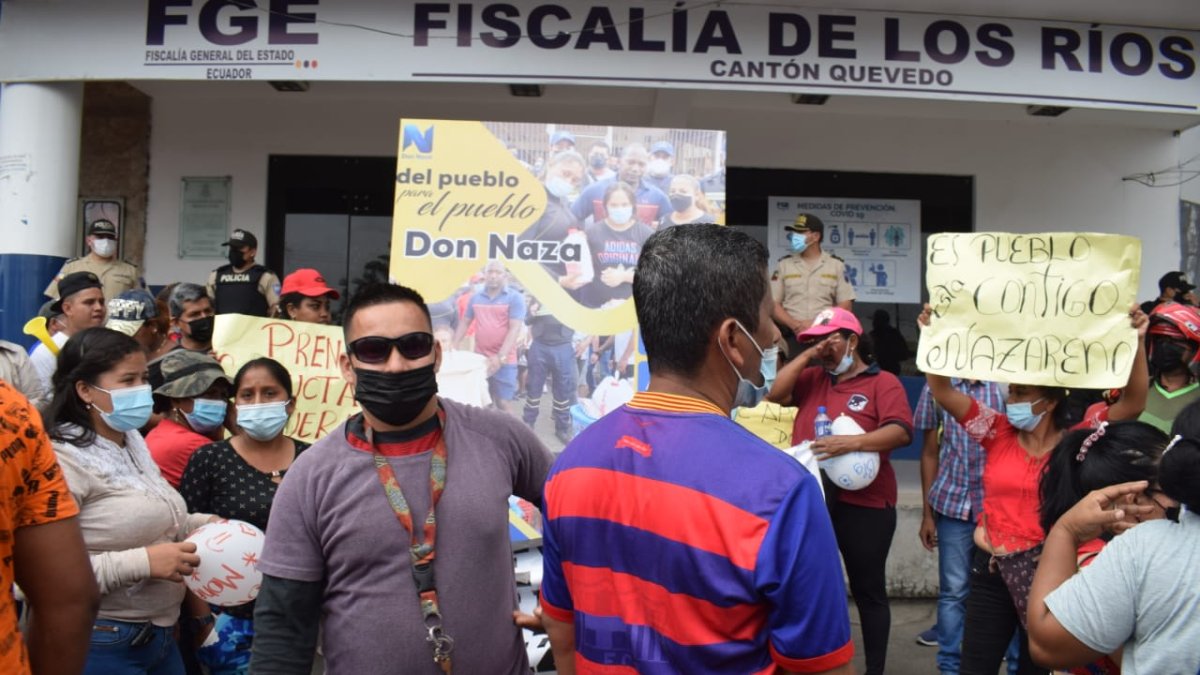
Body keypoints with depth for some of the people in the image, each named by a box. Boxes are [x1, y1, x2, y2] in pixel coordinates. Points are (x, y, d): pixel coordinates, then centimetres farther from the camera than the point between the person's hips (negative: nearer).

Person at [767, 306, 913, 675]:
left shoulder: (883, 382, -5)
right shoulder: (812, 378, 12)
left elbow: (902, 432, -18)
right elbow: (776, 394, 0)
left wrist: (852, 442, -31)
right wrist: (806, 356, -2)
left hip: (863, 505, -5)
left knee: (868, 591, 9)